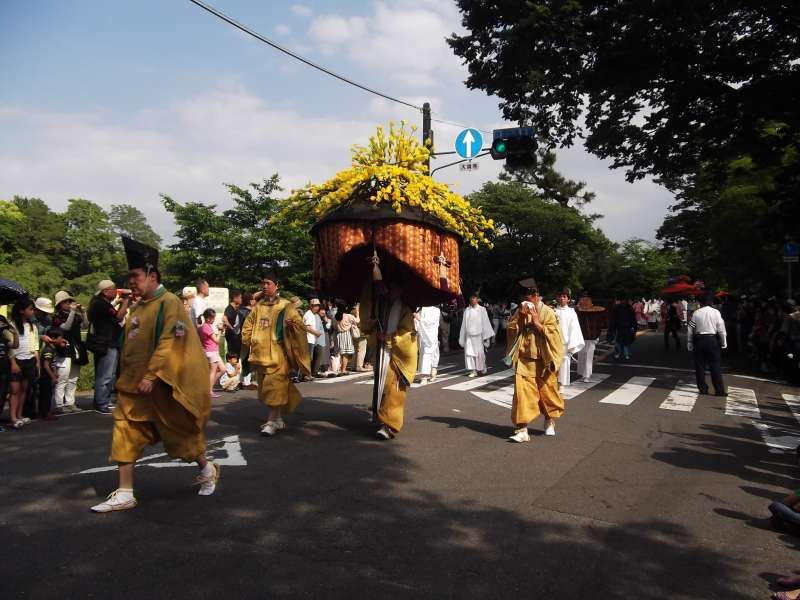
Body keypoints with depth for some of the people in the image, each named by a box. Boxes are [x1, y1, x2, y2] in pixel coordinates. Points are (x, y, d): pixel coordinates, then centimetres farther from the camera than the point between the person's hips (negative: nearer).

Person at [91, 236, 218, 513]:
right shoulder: (137, 308, 13)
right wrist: (126, 378, 17)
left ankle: (207, 470, 28)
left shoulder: (169, 302, -12)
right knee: (126, 436, 2)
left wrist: (151, 376, -24)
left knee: (179, 431, 6)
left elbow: (168, 343, -20)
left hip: (161, 386, -7)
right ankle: (124, 494, 10)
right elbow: (129, 347, 20)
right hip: (133, 385, 7)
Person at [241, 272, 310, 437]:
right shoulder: (258, 306, 14)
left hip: (277, 354, -6)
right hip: (260, 353, 6)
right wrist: (247, 340, 11)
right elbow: (248, 325, 25)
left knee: (274, 386, -12)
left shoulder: (285, 306, -2)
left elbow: (299, 324, -8)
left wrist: (291, 325, -29)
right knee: (265, 388, 11)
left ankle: (272, 421, -8)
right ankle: (278, 419, 24)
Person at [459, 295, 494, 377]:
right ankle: (473, 370, 0)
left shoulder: (482, 309, 2)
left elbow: (485, 322, 0)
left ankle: (482, 368, 25)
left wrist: (486, 335, -6)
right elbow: (464, 323, 12)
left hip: (479, 334, -2)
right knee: (469, 352, -5)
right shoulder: (467, 310, 9)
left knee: (480, 352, 0)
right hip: (469, 335, 2)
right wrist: (462, 336, 10)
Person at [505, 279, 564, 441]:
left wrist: (537, 322, -19)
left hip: (543, 362, -2)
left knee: (547, 392, 12)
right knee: (522, 393, -7)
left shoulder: (548, 312, -7)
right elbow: (511, 329, -1)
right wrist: (520, 316, -14)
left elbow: (553, 334, -14)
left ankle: (549, 421, 38)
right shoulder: (520, 311, 5)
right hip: (524, 361, 2)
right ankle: (522, 430, -5)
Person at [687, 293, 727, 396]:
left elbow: (691, 330, 1)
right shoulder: (716, 312, -3)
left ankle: (703, 389, 13)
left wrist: (690, 344, 8)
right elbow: (721, 329, -3)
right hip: (712, 339, 0)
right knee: (715, 366, 3)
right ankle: (720, 390, 4)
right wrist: (723, 343, 6)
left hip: (699, 339, 1)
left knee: (700, 365, 8)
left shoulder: (696, 313, -1)